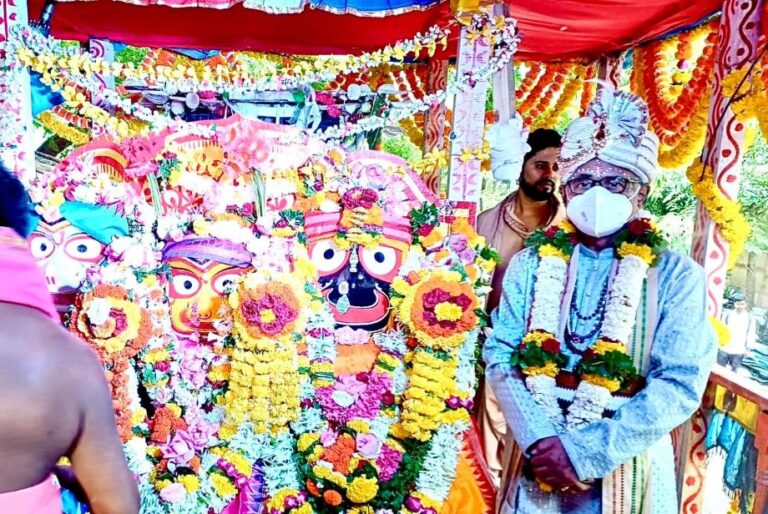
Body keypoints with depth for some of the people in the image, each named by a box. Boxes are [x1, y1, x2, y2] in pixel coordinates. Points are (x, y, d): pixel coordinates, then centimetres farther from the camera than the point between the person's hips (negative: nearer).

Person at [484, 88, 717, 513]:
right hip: (536, 454, 2)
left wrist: (587, 449, -20)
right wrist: (539, 437, -19)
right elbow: (500, 355, -5)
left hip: (626, 460, -1)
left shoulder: (677, 275, -5)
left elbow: (680, 384, -13)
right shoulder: (530, 263, 1)